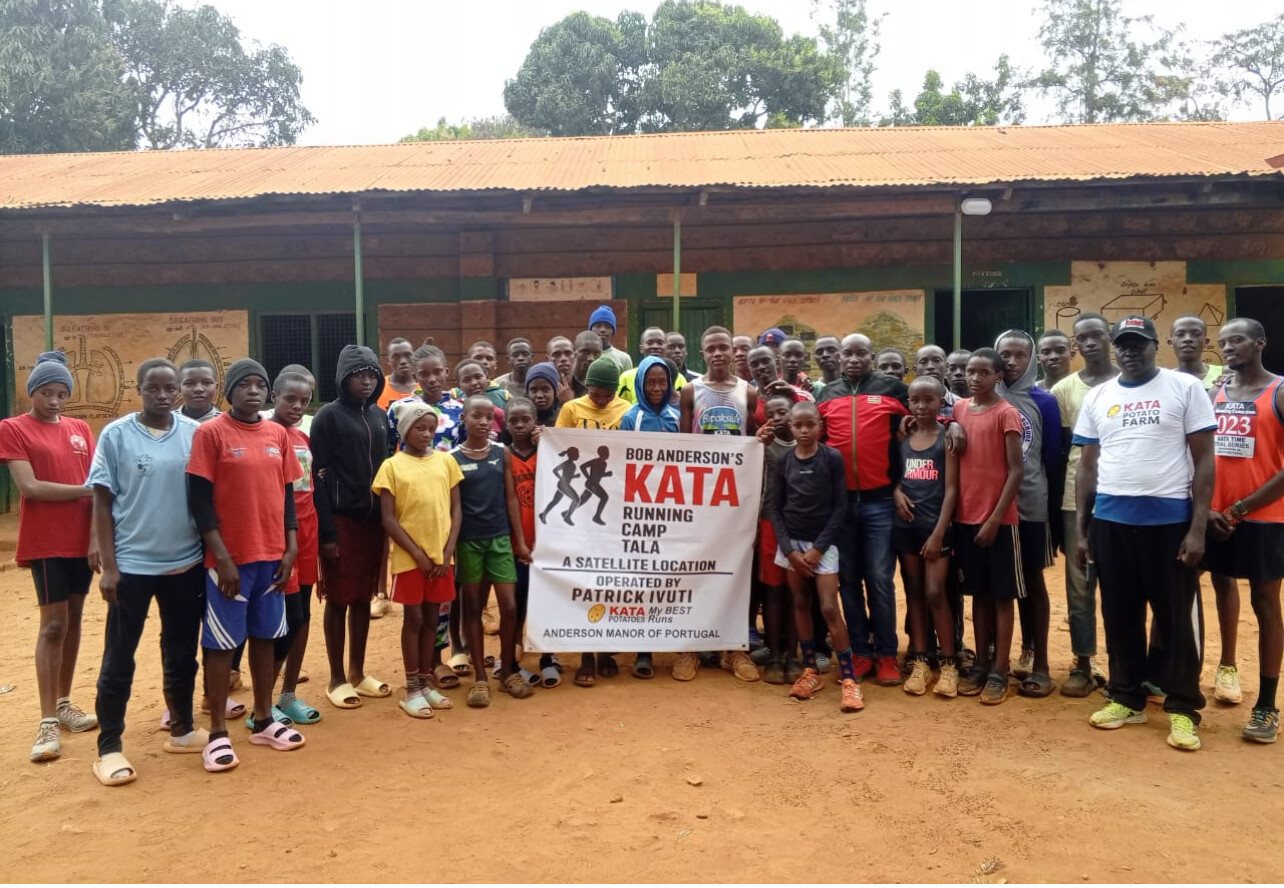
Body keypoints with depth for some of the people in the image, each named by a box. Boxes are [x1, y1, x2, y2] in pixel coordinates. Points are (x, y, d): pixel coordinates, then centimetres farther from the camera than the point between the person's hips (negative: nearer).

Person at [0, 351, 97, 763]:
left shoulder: (81, 429, 10)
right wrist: (84, 490, -13)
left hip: (82, 539, 5)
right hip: (45, 542, -5)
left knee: (73, 620, 11)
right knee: (53, 624, -6)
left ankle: (63, 703, 23)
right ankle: (47, 721, 1)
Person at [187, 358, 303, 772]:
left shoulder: (278, 434, 7)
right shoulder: (210, 433, -8)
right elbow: (199, 500, -10)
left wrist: (291, 548, 4)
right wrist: (222, 557, -14)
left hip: (272, 555, 5)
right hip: (229, 558, -5)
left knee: (265, 636, 13)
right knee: (222, 642, 3)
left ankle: (263, 720, 26)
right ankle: (217, 734, 13)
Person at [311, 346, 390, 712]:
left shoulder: (380, 417, 11)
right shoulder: (328, 416, -7)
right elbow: (320, 476, -11)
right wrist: (326, 531, -16)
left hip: (374, 519, 5)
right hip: (341, 519, -5)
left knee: (363, 598, 13)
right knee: (338, 599, 3)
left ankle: (358, 672, 24)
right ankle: (337, 678, 14)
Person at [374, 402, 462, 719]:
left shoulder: (446, 461, 5)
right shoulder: (392, 466, -3)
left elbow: (456, 509, 5)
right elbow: (388, 519, -6)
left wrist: (447, 552, -4)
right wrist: (418, 554, -10)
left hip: (441, 556, 3)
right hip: (409, 557, -3)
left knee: (431, 619, 11)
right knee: (413, 619, 3)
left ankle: (426, 683, 23)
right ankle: (412, 690, 14)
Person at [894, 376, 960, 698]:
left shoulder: (947, 438, -4)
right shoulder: (903, 437, 7)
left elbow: (951, 489, -8)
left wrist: (939, 532, -13)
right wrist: (897, 492, -8)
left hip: (936, 525, -4)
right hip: (906, 525, 4)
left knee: (935, 593, -7)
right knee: (914, 593, 8)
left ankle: (948, 664, 5)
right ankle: (920, 662, 15)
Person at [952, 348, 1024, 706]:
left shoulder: (1007, 414, -8)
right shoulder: (959, 409, 8)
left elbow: (1016, 471, -11)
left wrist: (995, 519, -14)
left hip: (999, 520, -5)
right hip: (965, 517, 5)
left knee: (1002, 594, 4)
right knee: (979, 593, 12)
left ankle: (999, 671, 10)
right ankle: (980, 664, 20)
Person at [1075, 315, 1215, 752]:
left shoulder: (1185, 387, -1)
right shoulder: (1097, 397, 9)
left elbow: (1203, 460, -3)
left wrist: (1198, 527, -10)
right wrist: (1082, 529, 8)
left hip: (1171, 519, -3)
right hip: (1111, 521, 4)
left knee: (1178, 616, 4)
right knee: (1120, 614, 12)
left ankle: (1182, 708, 17)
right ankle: (1127, 698, 25)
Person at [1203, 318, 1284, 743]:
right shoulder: (1214, 394, 8)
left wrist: (1242, 508, -15)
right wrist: (1205, 509, -3)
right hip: (1215, 517, 5)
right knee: (1222, 593, 12)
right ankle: (1226, 668, 24)